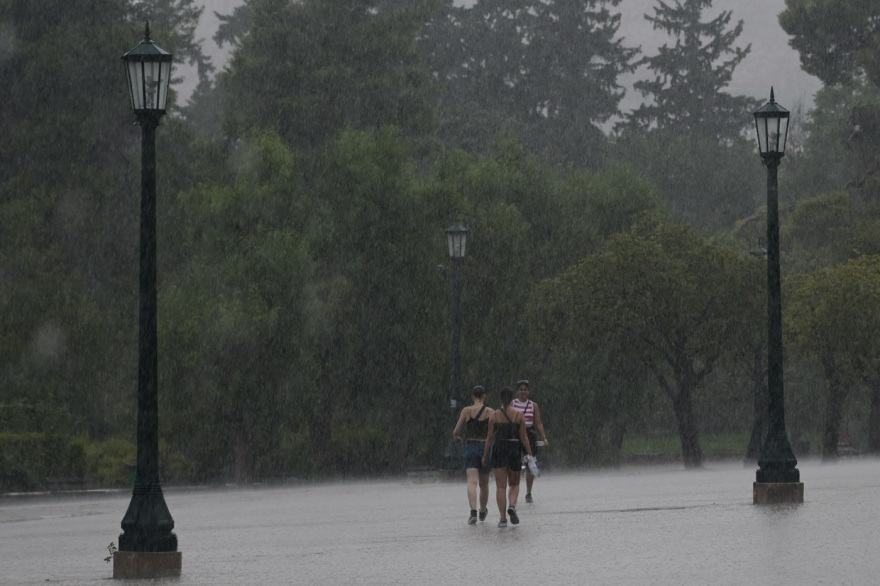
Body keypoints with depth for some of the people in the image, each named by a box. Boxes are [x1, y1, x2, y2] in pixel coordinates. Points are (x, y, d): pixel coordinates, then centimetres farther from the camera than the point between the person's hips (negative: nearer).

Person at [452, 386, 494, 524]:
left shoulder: (466, 410, -2)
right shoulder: (489, 412, -3)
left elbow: (456, 431, 1)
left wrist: (456, 438, 22)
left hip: (470, 447, -1)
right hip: (485, 447, 1)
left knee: (472, 482, -11)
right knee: (484, 484, 19)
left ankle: (473, 512, -32)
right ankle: (483, 512, 38)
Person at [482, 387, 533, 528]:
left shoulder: (494, 415, -2)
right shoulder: (519, 415, -3)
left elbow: (490, 437, -1)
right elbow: (524, 437, -2)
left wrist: (485, 455, 7)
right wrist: (530, 454, 5)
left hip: (499, 449, 0)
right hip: (515, 450, 0)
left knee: (500, 486, 4)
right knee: (514, 484, 16)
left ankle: (503, 518, -1)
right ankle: (512, 506, -13)